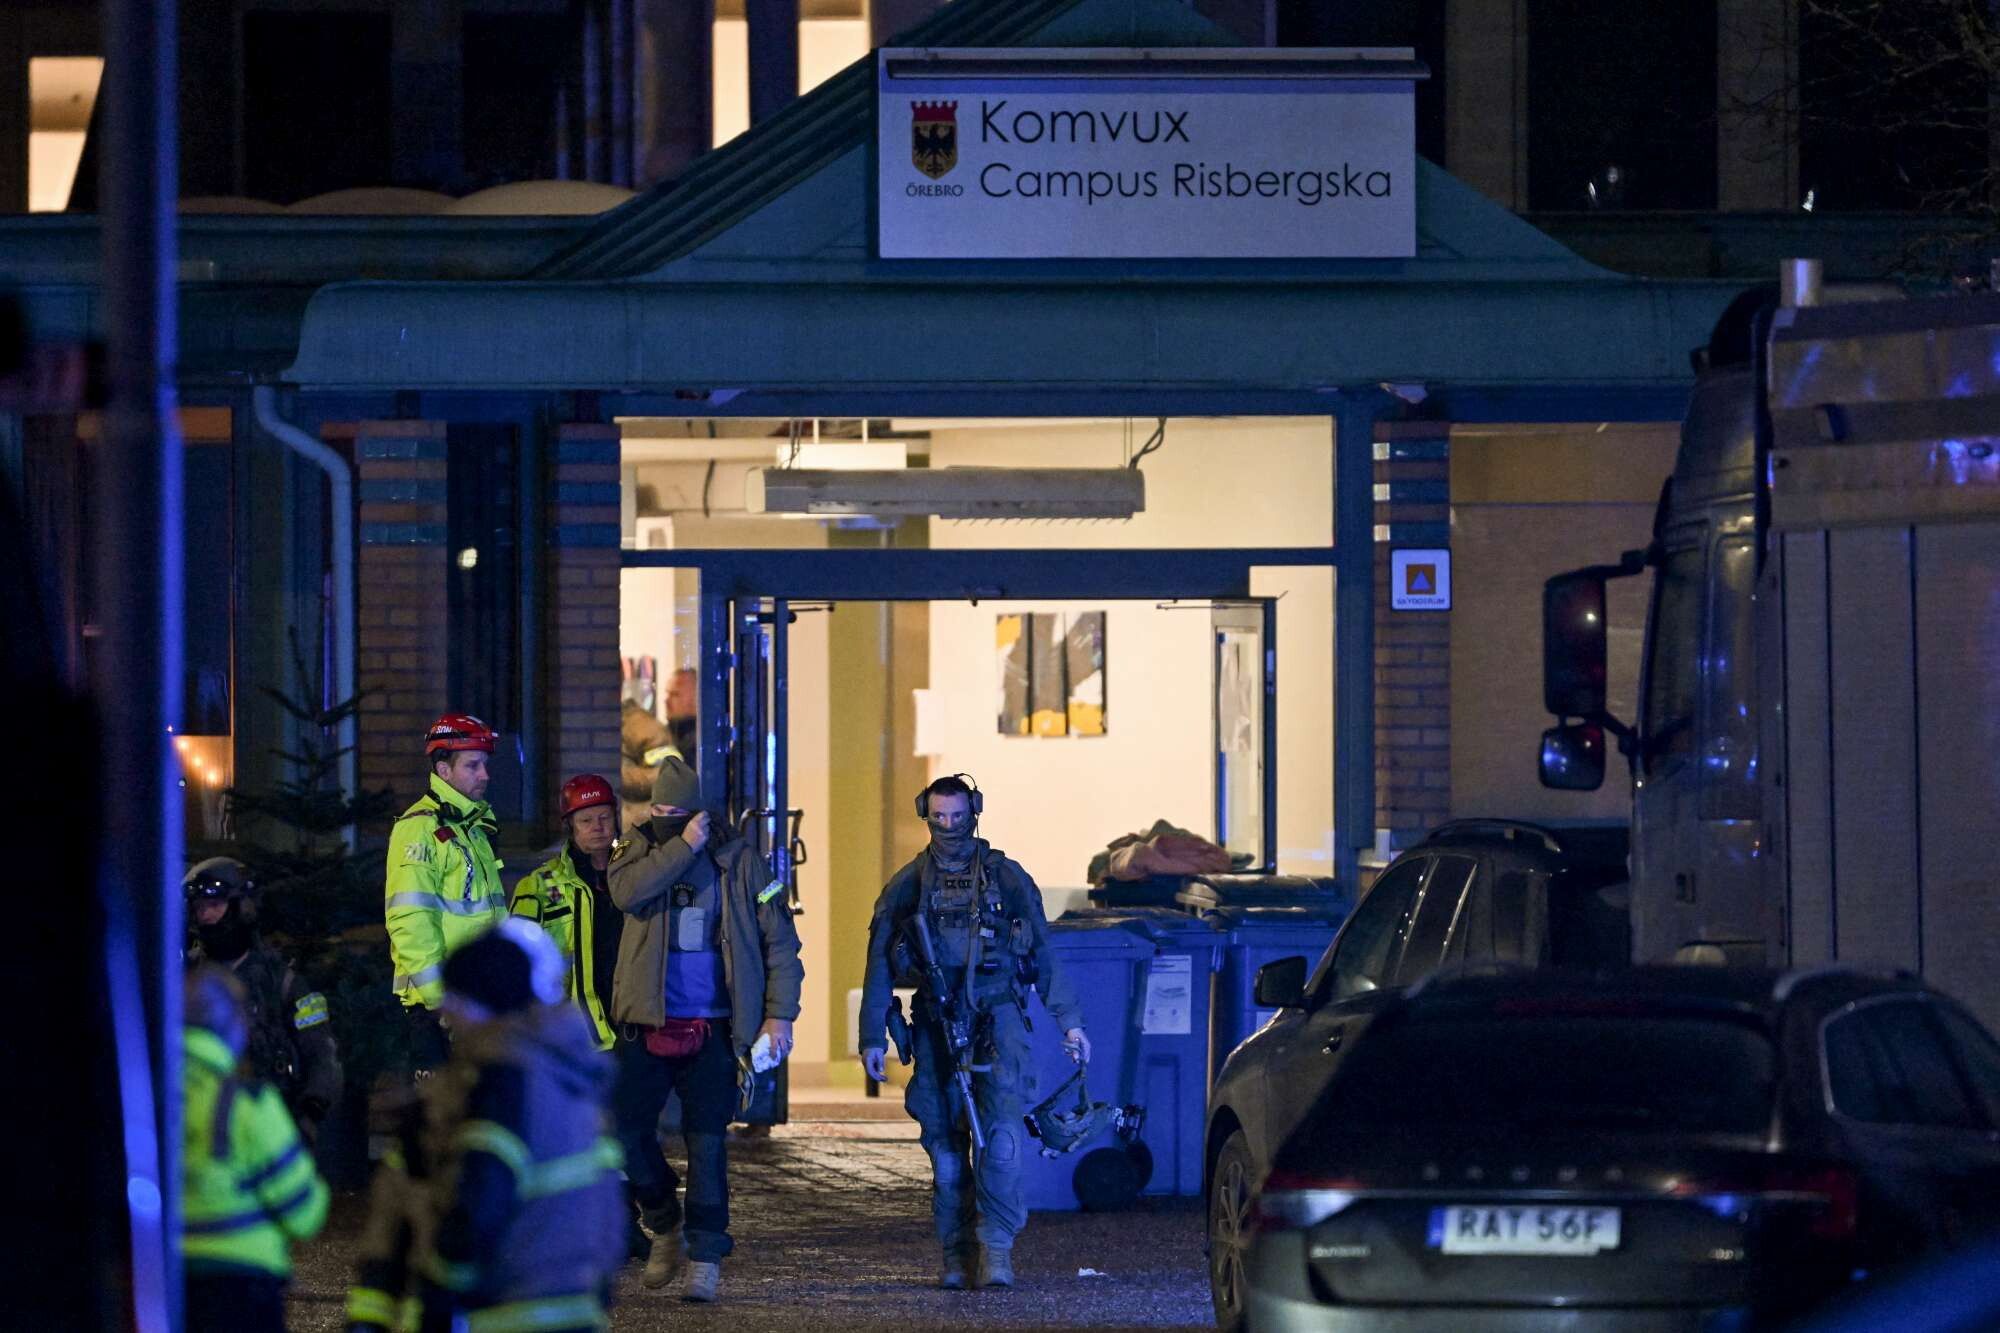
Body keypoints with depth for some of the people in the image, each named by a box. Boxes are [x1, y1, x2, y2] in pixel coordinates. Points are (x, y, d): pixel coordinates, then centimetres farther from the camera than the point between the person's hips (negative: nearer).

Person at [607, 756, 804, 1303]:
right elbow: (626, 891, -18)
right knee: (625, 1129, -1)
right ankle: (664, 1227, 22)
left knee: (707, 1142, -4)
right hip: (647, 1026, 2)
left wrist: (779, 1014, -3)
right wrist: (683, 848, -18)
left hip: (711, 1030, -2)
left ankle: (705, 1258, 1)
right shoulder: (641, 850, 6)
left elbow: (780, 943, 4)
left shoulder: (740, 863, 2)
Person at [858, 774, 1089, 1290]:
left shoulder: (1006, 878, 5)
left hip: (996, 1020, -2)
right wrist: (872, 1038, 6)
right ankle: (956, 1254, 9)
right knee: (944, 1142, 1)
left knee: (1000, 1134, -15)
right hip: (936, 1028, 2)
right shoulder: (906, 886, 8)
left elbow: (1044, 952, 9)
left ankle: (996, 1247, -12)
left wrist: (1069, 1022, 7)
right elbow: (879, 966, 11)